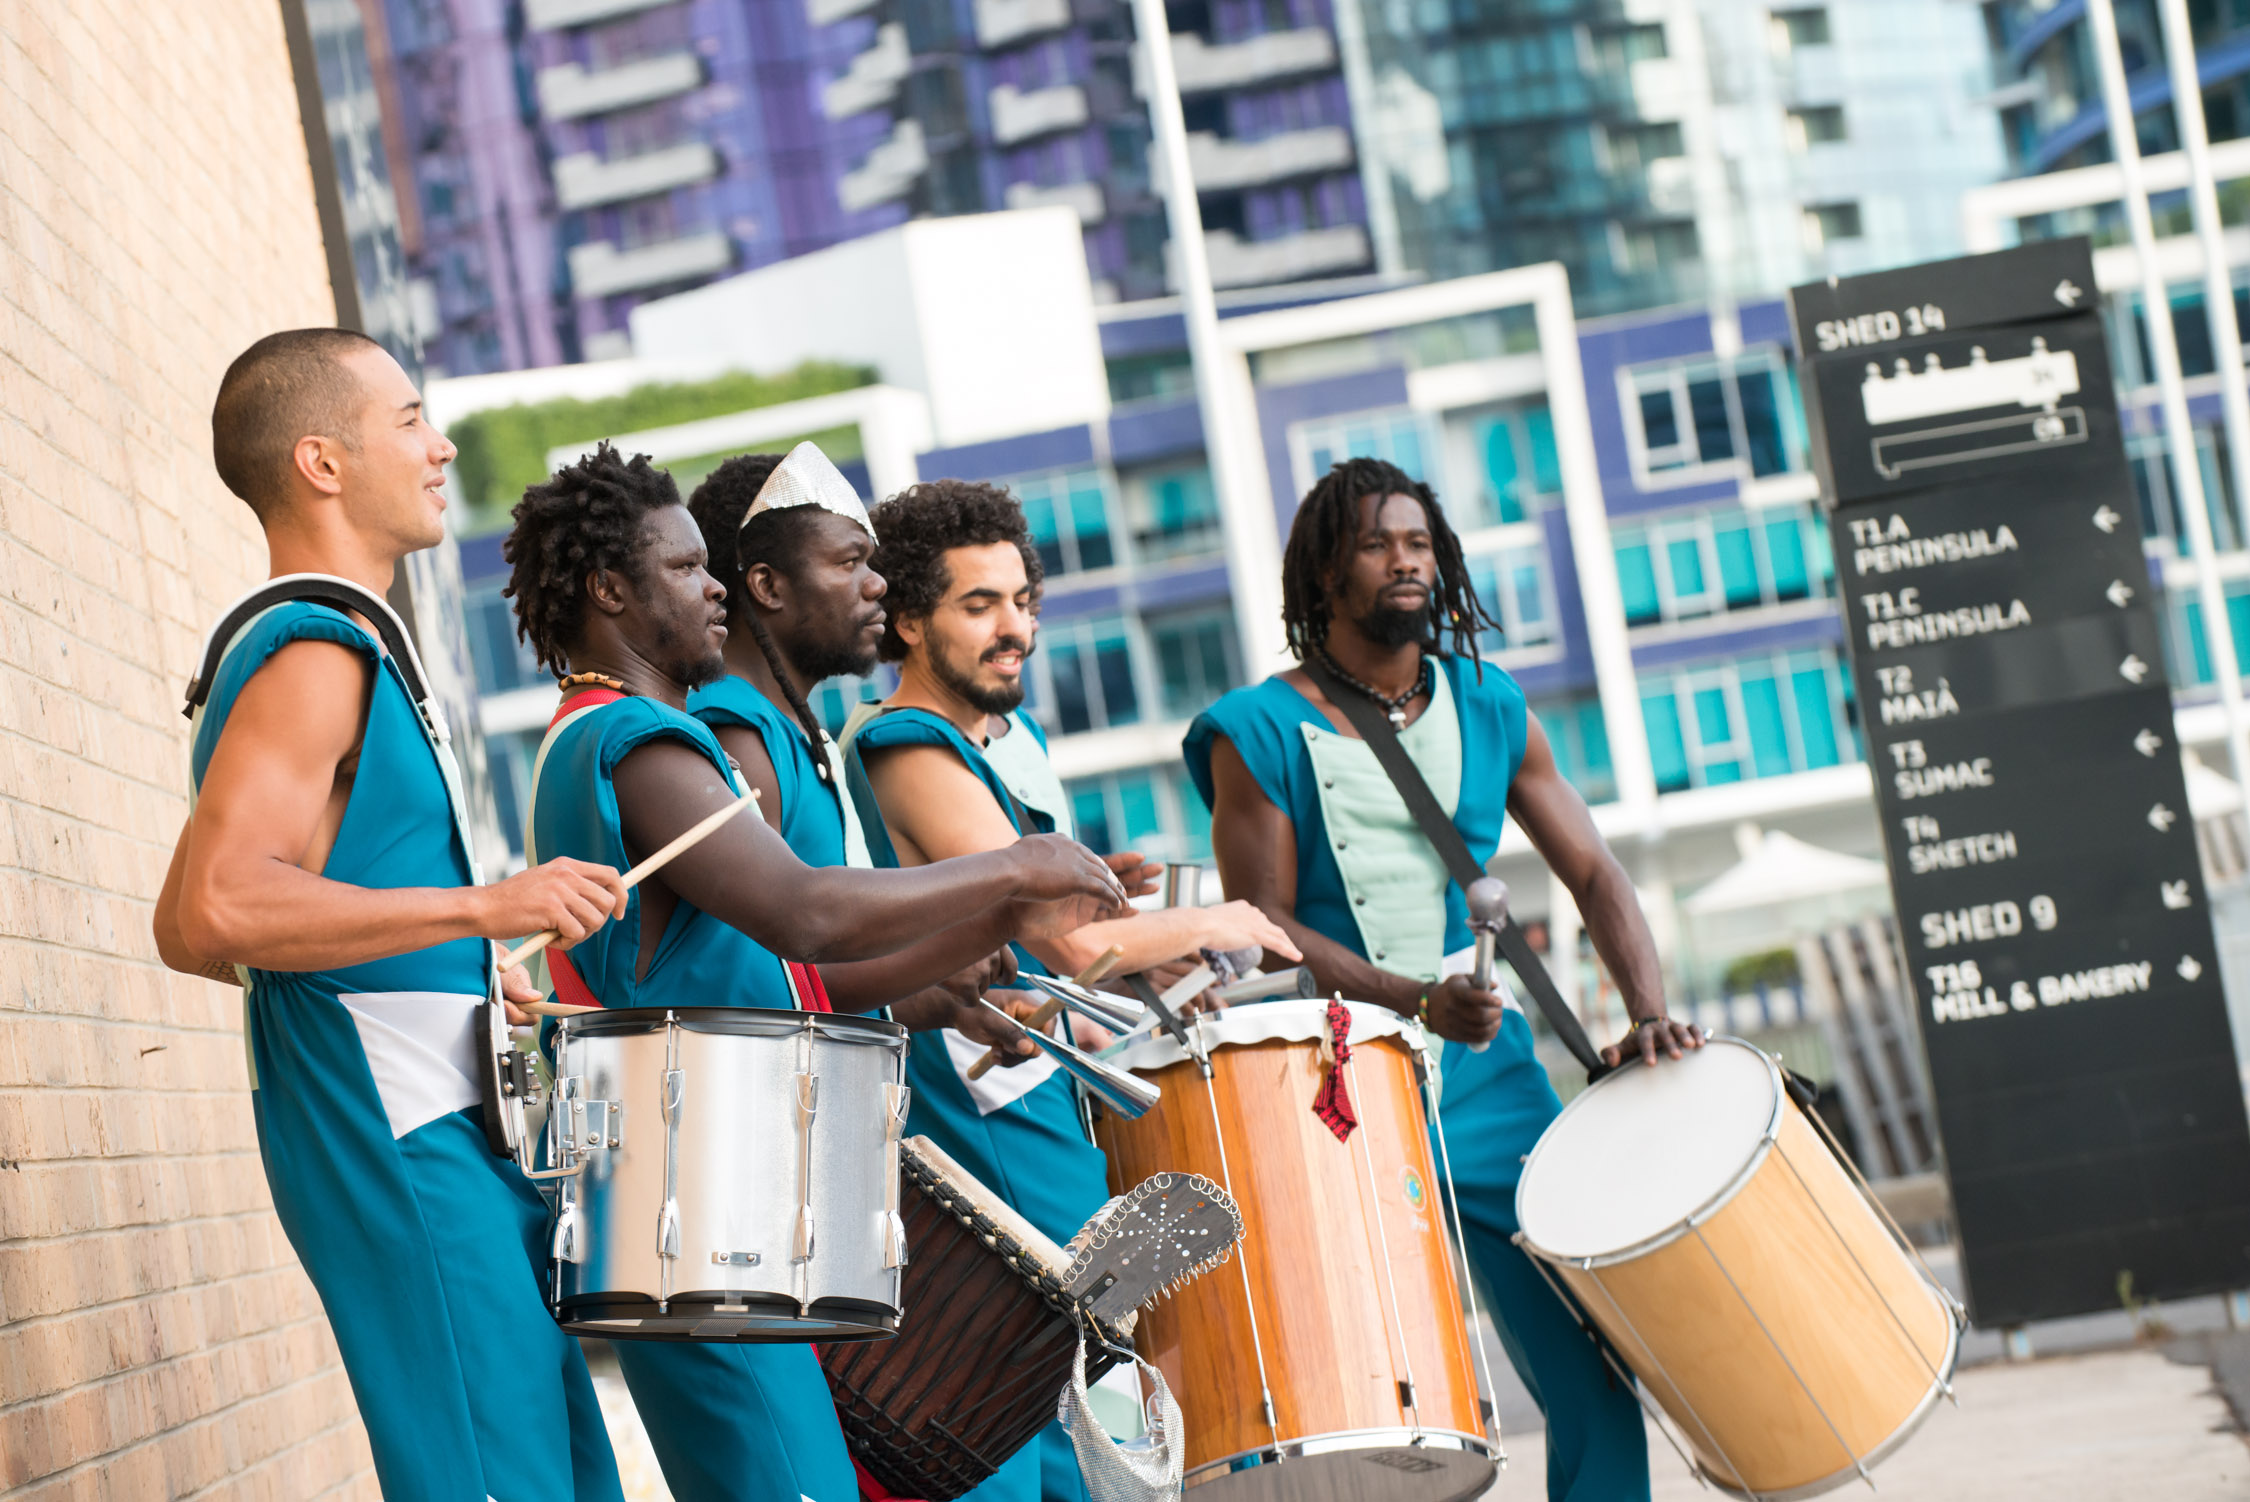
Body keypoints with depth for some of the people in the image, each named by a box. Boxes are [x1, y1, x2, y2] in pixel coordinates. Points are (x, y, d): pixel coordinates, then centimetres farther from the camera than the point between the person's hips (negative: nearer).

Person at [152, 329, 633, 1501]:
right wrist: (488, 908, -27)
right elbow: (210, 912, -26)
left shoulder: (343, 655, 19)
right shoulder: (315, 658, -13)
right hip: (403, 1149, -10)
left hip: (452, 1133, 10)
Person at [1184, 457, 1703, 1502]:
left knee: (1595, 1380, 1)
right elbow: (1261, 926, -8)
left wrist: (1648, 1011, -7)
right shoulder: (1258, 734, -3)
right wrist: (1418, 1002, -21)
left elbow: (1591, 873, 10)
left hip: (1493, 1083, 4)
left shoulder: (1491, 709, 10)